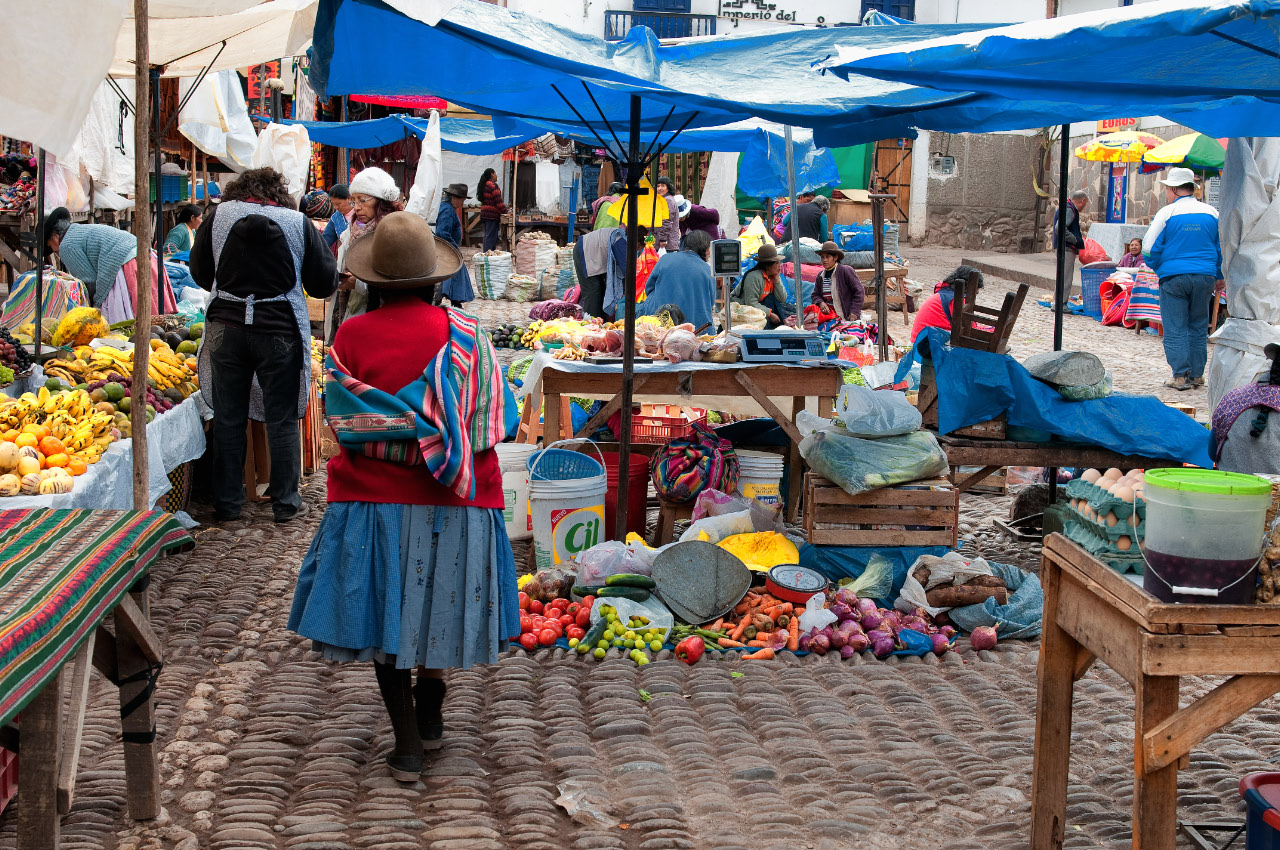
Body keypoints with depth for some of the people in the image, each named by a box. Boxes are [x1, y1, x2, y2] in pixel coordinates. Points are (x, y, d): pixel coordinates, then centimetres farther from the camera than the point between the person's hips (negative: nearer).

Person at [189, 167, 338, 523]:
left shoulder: (219, 216, 2)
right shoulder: (299, 223, -2)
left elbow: (200, 272, 12)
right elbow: (325, 284, 1)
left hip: (226, 327, 1)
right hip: (280, 330, -1)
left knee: (228, 418, 11)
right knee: (282, 419, 8)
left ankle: (227, 503, 17)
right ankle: (285, 502, 14)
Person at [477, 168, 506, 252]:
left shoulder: (484, 185, 15)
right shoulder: (493, 186, -14)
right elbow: (498, 201, -17)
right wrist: (505, 211, -8)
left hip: (485, 214, 9)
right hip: (492, 215, -9)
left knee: (487, 235, 14)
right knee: (491, 236, -8)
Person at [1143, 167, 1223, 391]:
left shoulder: (1166, 213, -6)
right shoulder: (1211, 213, 5)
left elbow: (1149, 248, -5)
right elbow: (1223, 248, 12)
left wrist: (1158, 268, 14)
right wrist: (1220, 277, 22)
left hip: (1173, 277, -3)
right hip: (1205, 277, 3)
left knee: (1175, 328, 2)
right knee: (1199, 327, 13)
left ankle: (1180, 375, -2)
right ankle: (1197, 374, 16)